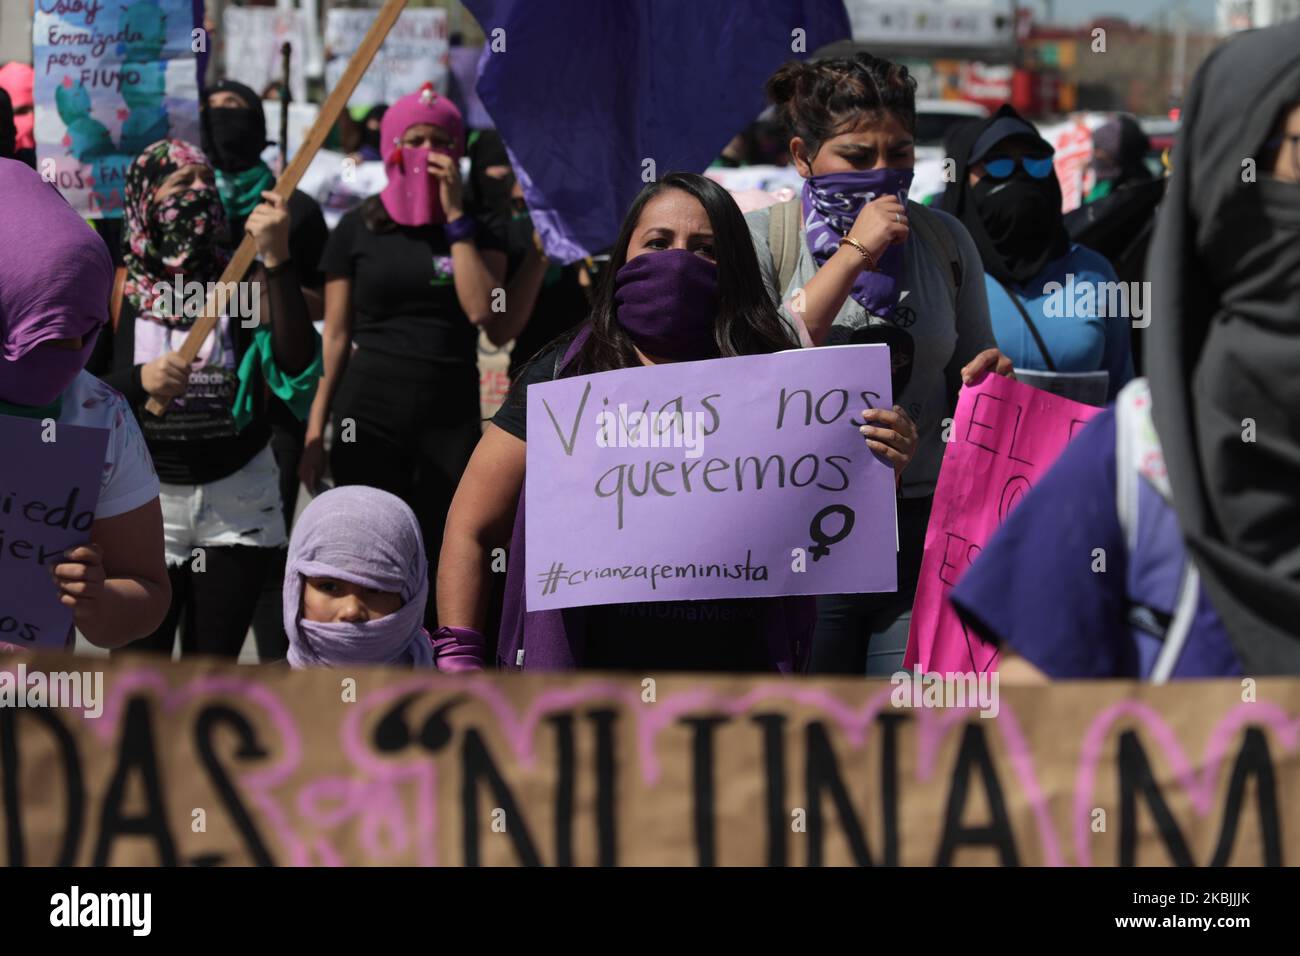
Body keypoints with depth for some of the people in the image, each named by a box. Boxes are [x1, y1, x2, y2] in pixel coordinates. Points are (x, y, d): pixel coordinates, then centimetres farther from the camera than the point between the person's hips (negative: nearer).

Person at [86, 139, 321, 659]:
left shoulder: (244, 284, -1)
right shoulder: (114, 292, -2)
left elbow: (296, 367, -18)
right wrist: (139, 381, -22)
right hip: (144, 499, -1)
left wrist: (276, 261, -26)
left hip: (238, 501, 1)